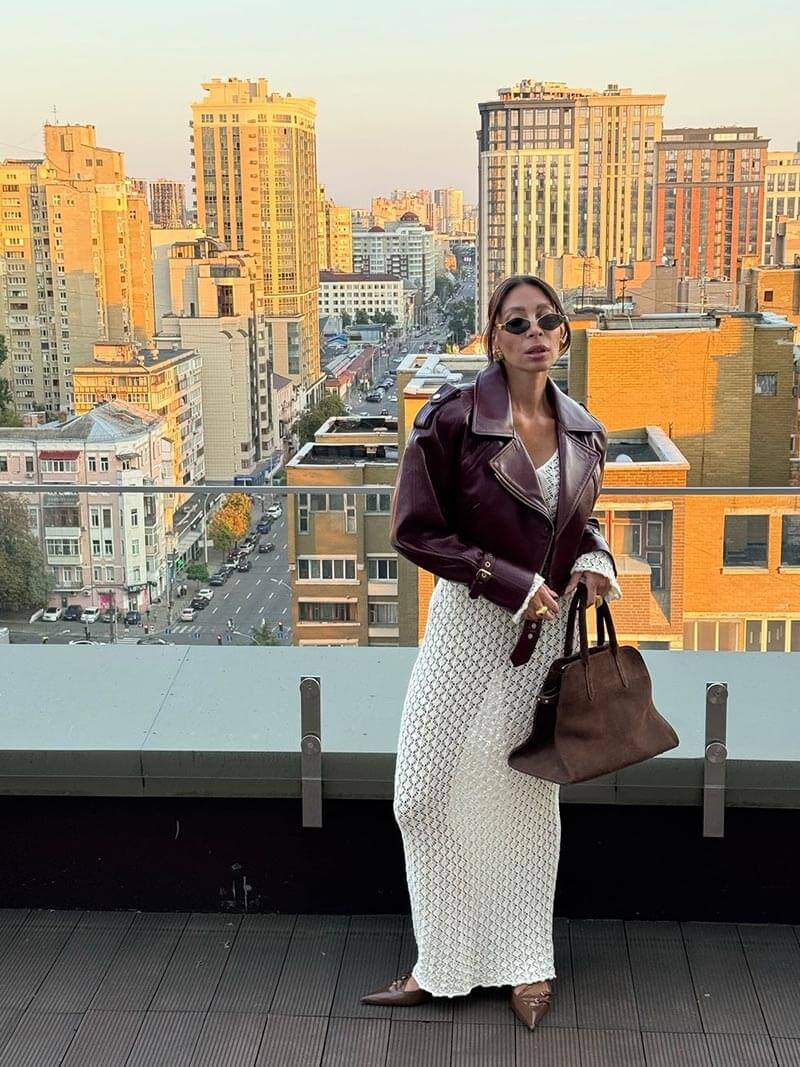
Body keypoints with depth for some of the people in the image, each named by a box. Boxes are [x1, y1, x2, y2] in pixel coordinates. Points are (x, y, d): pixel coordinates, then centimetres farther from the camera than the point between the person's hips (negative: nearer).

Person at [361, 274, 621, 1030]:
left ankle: (526, 961, 31)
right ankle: (442, 962, 23)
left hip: (548, 630, 3)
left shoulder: (585, 434, 1)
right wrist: (513, 583, -18)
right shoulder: (452, 418, -14)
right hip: (469, 624, -3)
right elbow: (415, 531, -14)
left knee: (529, 793, 14)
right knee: (429, 792, 3)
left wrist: (594, 561, -6)